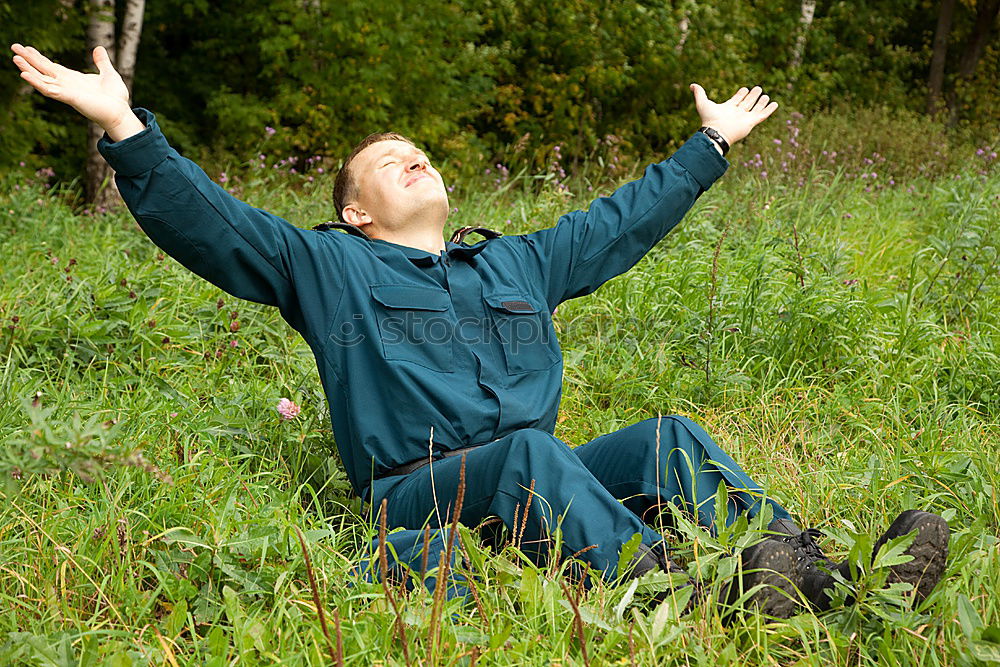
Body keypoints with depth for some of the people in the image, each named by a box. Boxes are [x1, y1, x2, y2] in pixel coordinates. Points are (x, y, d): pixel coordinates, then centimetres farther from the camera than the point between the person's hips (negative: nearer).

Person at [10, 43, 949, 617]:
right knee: (533, 451, -37)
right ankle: (668, 593, -58)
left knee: (668, 437, -19)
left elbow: (624, 218, 37)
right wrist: (126, 131, -10)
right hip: (415, 492, -5)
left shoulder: (518, 261, 29)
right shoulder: (326, 266, 14)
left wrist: (709, 144, 42)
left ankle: (813, 567, -38)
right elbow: (206, 222, 3)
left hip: (541, 485, 5)